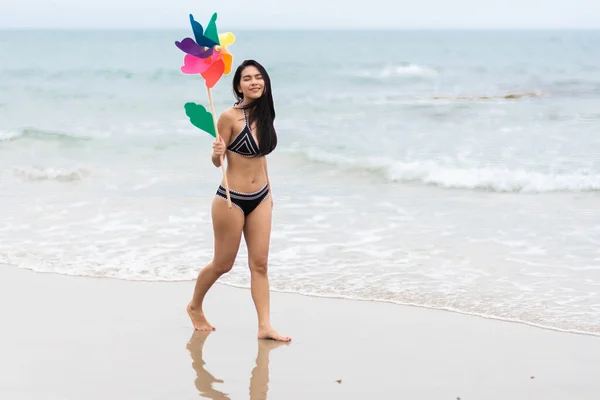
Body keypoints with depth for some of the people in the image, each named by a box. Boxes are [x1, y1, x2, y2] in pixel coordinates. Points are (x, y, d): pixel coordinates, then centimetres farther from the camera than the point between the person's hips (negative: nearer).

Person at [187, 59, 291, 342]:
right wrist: (217, 153, -33)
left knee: (259, 264, 4)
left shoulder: (263, 115, 3)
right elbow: (217, 162, -10)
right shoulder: (230, 117, -16)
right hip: (231, 200, -6)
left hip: (260, 199, 6)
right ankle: (195, 307, 33)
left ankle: (265, 326, 5)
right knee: (223, 264, 8)